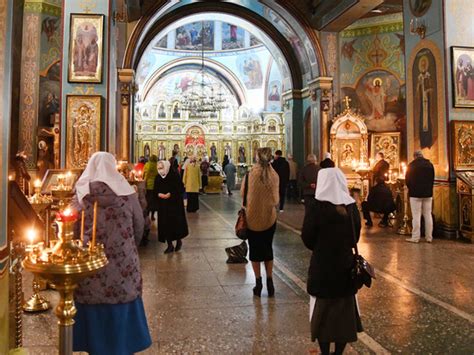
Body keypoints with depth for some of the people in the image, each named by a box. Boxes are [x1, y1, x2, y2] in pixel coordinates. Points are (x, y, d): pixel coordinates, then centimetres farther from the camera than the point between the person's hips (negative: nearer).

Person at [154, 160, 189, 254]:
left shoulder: (174, 175, -10)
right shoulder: (158, 177, 5)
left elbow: (181, 189, -12)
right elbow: (155, 191, 10)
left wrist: (170, 194, -21)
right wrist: (159, 194, -12)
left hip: (175, 204, -4)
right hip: (163, 205, 4)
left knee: (176, 222, 0)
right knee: (165, 224, 4)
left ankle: (179, 240, 26)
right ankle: (170, 245, 15)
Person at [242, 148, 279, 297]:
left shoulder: (250, 175, -15)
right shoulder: (275, 175, -8)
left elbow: (242, 193, -4)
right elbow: (276, 196, 2)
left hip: (253, 217, -2)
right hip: (270, 217, 2)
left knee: (255, 250, 12)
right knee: (268, 248, 17)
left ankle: (258, 282, 14)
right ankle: (269, 281, 18)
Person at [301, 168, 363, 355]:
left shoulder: (318, 207, -18)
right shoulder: (352, 207, -4)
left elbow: (307, 238, -10)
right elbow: (356, 236, 5)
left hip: (323, 267, -4)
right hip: (346, 266, 4)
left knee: (322, 311, 13)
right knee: (345, 310, 18)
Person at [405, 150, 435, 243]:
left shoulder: (412, 165, -9)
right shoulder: (430, 164, 5)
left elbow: (407, 179, -4)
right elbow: (432, 179, 11)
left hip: (415, 193, -4)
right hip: (428, 193, 4)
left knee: (416, 215, -3)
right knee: (428, 215, 8)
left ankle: (415, 237, -3)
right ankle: (429, 237, 12)